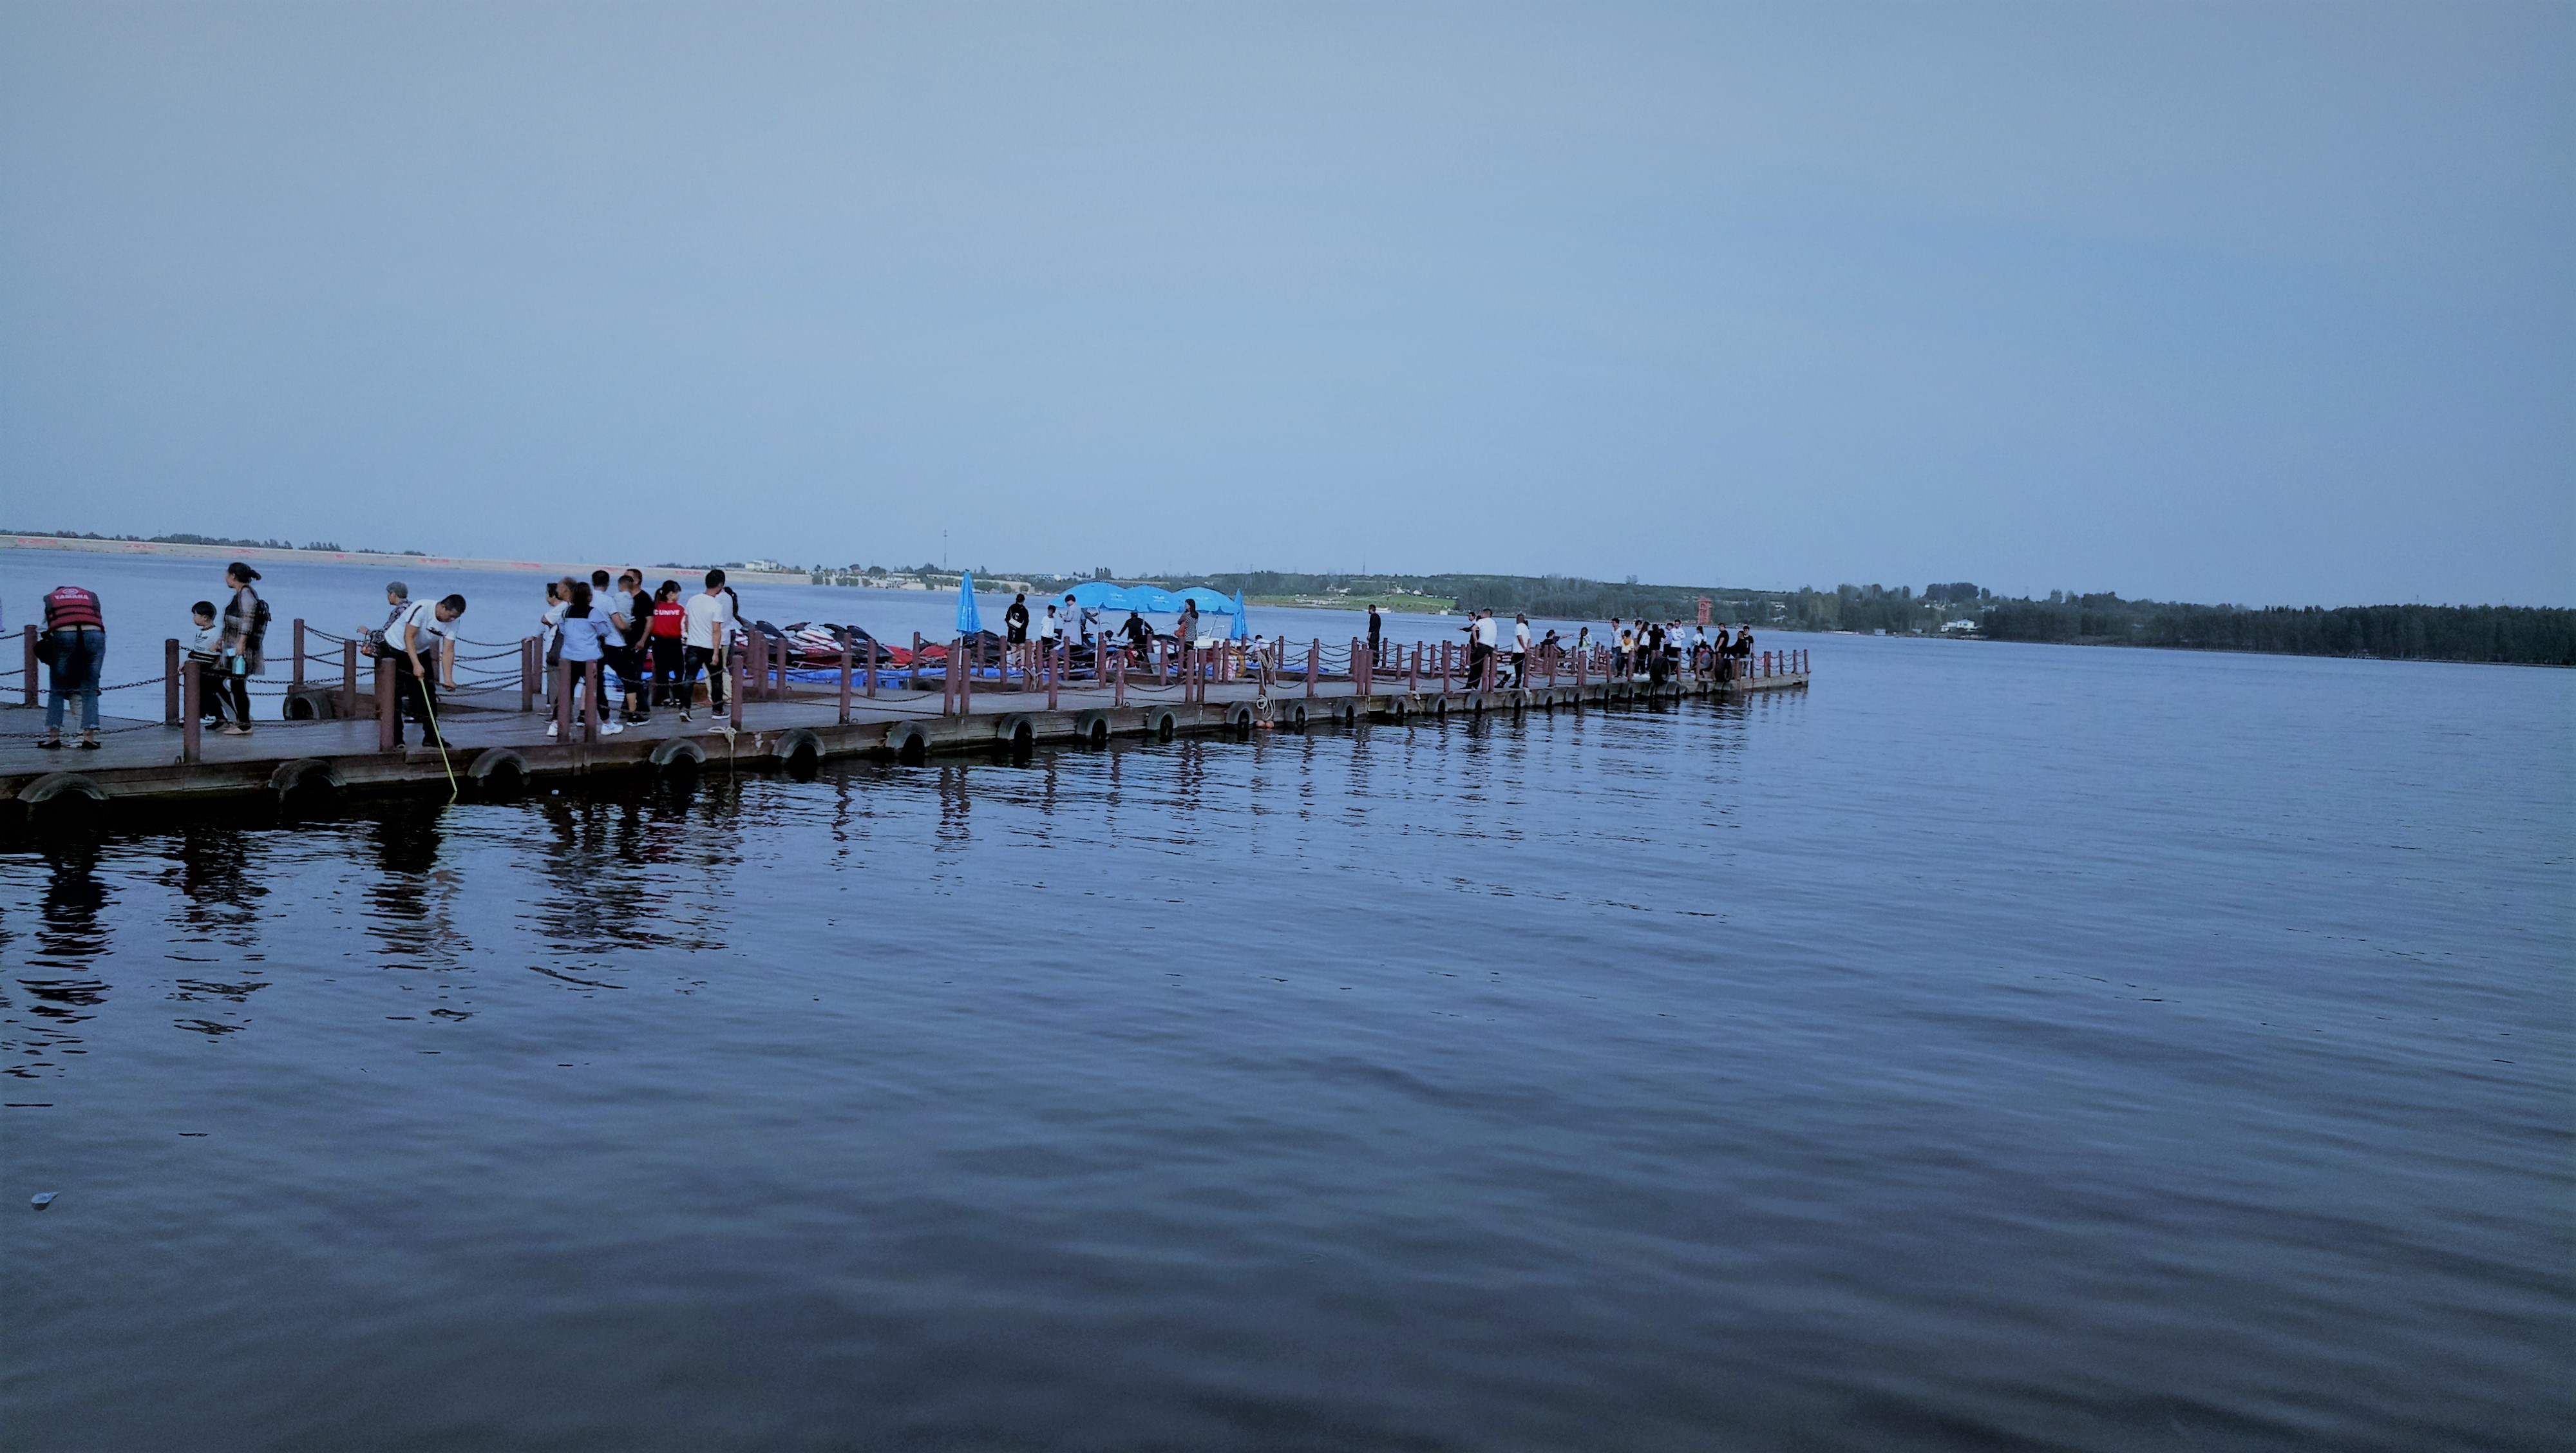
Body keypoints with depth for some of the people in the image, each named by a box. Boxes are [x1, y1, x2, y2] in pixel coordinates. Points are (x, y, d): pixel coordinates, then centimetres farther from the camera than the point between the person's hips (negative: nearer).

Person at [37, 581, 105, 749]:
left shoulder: (50, 598, 28)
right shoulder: (91, 595, 31)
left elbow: (47, 628, 15)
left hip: (63, 636, -1)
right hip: (94, 636, 1)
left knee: (58, 691, 12)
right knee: (90, 691, 8)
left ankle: (53, 735, 9)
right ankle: (89, 737, 1)